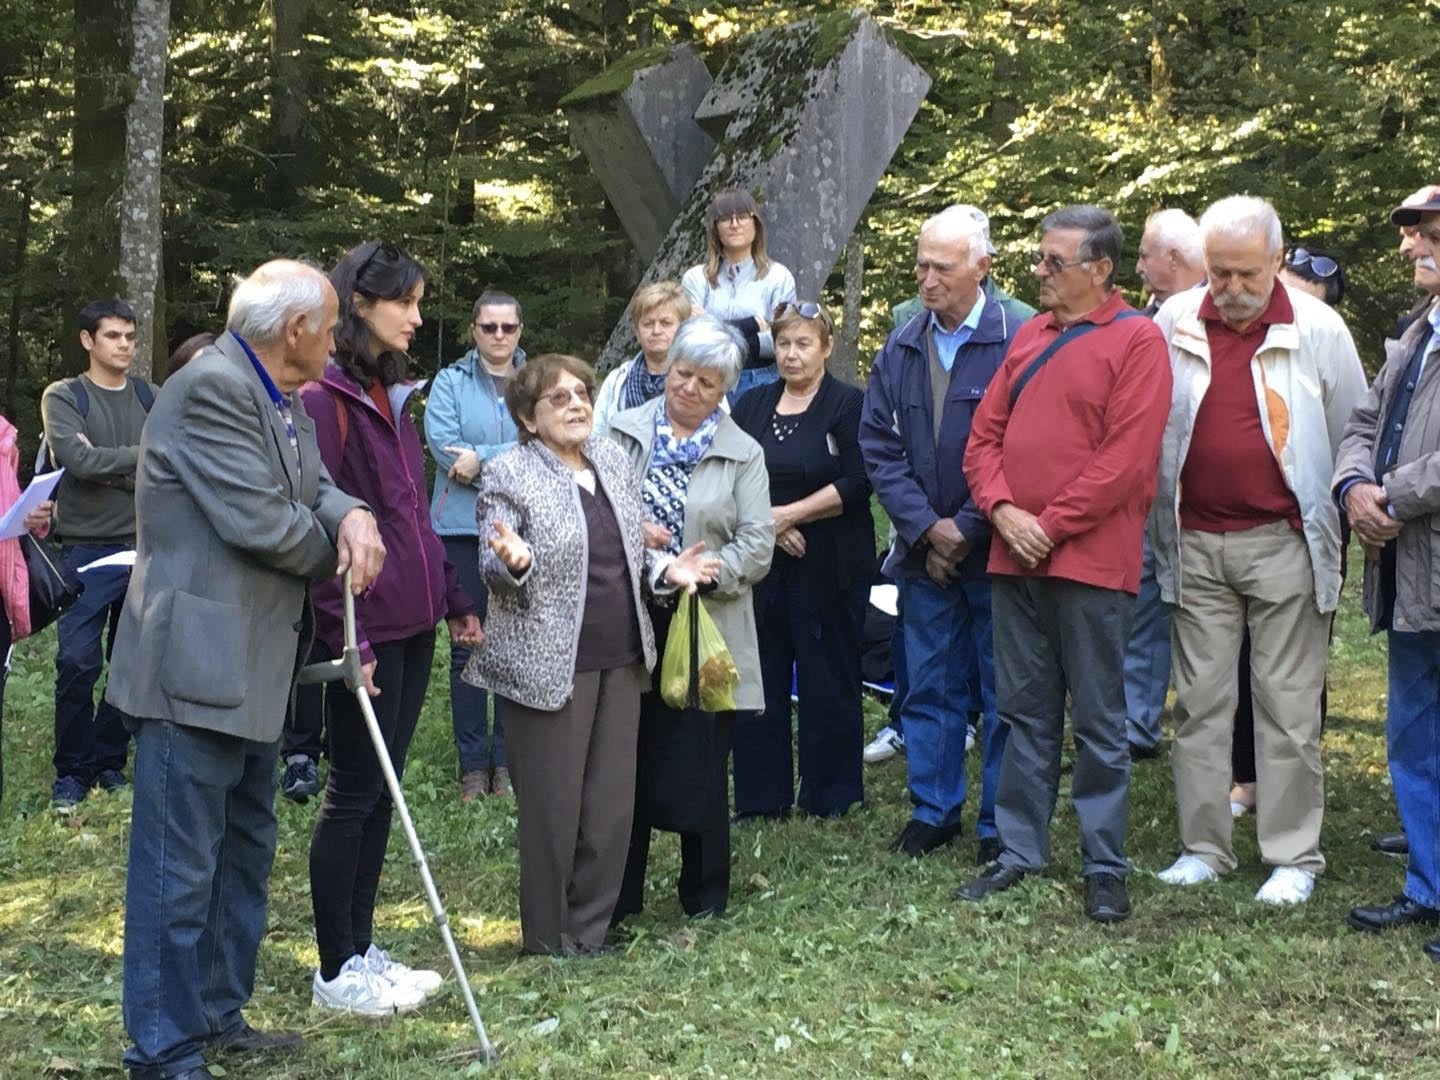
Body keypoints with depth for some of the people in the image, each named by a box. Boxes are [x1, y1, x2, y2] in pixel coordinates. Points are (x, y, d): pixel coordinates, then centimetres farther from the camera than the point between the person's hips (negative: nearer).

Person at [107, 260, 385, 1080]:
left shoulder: (282, 398, 13)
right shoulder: (211, 387, -18)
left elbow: (312, 486, 13)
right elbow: (257, 521, -23)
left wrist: (352, 514, -11)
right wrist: (336, 549, -4)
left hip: (253, 668, 11)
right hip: (196, 666, -11)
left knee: (245, 851, 19)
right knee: (180, 865, -3)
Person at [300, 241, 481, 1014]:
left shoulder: (389, 396, 14)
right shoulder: (323, 400, -13)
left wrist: (452, 599, 18)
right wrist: (345, 634, -21)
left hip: (410, 623, 9)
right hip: (365, 629, -8)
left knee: (381, 792, 13)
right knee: (354, 793, 0)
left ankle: (362, 950, 22)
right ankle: (336, 972, 10)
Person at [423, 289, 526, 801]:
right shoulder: (450, 383, 6)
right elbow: (444, 445, -9)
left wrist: (481, 459, -12)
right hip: (463, 528, 0)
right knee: (467, 645, 2)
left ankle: (507, 759, 14)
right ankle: (472, 764, 9)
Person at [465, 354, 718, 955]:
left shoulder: (614, 461, 13)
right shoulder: (509, 476, -6)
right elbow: (493, 569, -8)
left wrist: (667, 568, 2)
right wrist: (513, 562, -30)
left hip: (621, 658, 6)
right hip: (550, 663, -6)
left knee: (612, 799, 9)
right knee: (553, 804, 0)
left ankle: (590, 929, 22)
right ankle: (548, 938, 15)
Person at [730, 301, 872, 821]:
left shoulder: (848, 405, -1)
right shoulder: (751, 406, 13)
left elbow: (855, 484, -10)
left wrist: (787, 514, -13)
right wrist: (765, 523, -9)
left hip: (828, 568, -4)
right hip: (760, 562, 4)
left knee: (827, 679, 1)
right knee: (759, 677, 3)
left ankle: (829, 797, 12)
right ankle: (760, 796, 12)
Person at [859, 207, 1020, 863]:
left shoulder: (1016, 340, -11)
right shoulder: (900, 348, 6)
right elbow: (879, 446, 5)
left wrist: (967, 530, -12)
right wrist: (927, 527, -6)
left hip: (994, 551, -4)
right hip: (923, 553, 5)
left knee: (1003, 690, 5)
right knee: (929, 686, 12)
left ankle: (1001, 825, 15)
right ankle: (933, 809, 25)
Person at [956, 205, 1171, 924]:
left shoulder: (1135, 340, -6)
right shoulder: (1029, 336, 14)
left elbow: (1126, 455, -14)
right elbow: (986, 433, 12)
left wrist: (1051, 526, -14)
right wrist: (1003, 511, -4)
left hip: (1090, 560, -6)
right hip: (1015, 558, 6)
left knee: (1098, 722, 2)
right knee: (1026, 714, 12)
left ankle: (1105, 868, 11)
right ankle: (1020, 852, 21)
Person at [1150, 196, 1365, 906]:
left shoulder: (1316, 329, -3)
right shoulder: (1174, 324, 2)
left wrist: (1336, 513, 2)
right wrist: (1156, 522, 8)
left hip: (1283, 544, -2)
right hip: (1195, 545, 3)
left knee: (1288, 708, 2)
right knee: (1200, 703, 8)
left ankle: (1294, 858, 10)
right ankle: (1204, 847, 17)